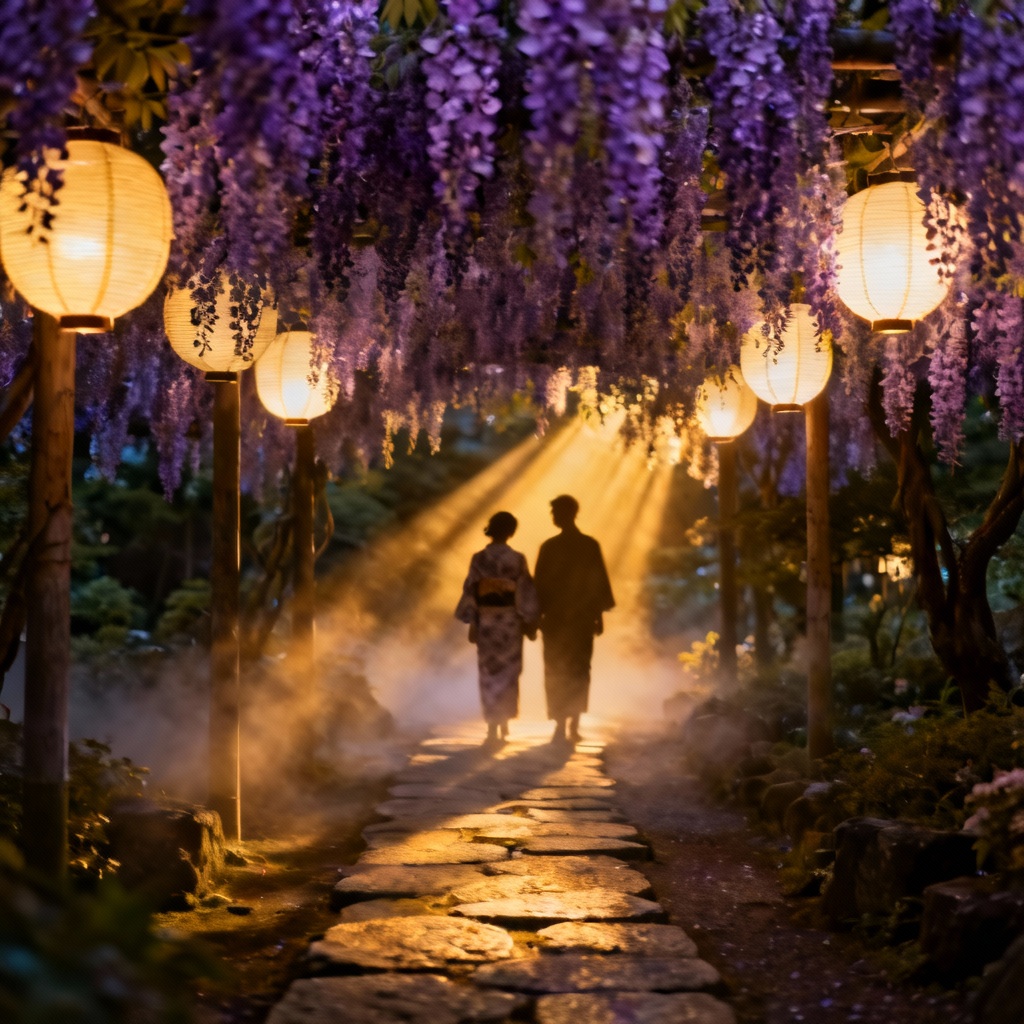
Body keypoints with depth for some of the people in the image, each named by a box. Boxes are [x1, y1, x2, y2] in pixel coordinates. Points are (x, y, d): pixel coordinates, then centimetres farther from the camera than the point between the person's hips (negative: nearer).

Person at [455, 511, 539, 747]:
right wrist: (530, 622, 3)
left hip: (486, 620, 1)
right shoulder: (517, 559, -8)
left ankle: (494, 729, 1)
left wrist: (472, 623, 5)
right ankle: (503, 726, 17)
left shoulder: (478, 559, -5)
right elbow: (526, 593, -6)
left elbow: (470, 591, -3)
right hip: (510, 620, -1)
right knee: (508, 671, 13)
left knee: (489, 672, 7)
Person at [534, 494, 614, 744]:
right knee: (579, 669, 12)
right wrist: (599, 614, 11)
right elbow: (600, 583, 4)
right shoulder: (591, 545, 1)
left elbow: (540, 584, -4)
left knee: (557, 671, 2)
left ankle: (561, 726, -5)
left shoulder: (549, 547, -7)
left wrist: (536, 615, 3)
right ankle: (573, 726, 15)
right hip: (584, 616, 3)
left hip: (556, 616, -3)